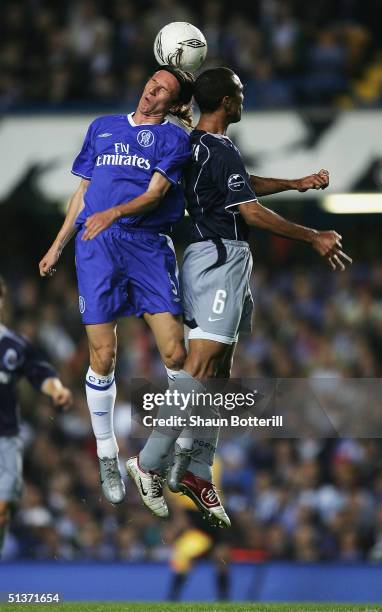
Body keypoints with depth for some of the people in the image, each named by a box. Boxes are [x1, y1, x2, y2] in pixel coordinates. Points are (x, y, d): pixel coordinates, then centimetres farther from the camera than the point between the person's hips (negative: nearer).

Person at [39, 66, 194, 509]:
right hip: (97, 245, 2)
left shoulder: (173, 138, 9)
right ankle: (107, 457, 10)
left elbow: (155, 192, -6)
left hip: (149, 244, -2)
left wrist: (115, 212, -24)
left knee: (175, 356, -12)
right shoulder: (103, 128, 20)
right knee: (102, 358, -5)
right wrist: (57, 247, 21)